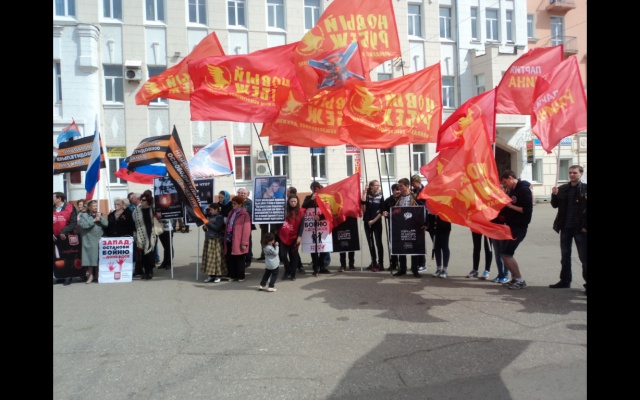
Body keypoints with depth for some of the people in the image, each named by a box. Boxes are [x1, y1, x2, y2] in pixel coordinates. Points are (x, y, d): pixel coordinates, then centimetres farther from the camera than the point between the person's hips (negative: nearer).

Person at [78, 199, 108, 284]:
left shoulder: (101, 215, 12)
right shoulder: (83, 215, 5)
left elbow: (106, 224, -1)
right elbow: (83, 225, -12)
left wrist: (100, 218, -12)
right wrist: (94, 220, -11)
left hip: (100, 240, 2)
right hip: (89, 241, -2)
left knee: (99, 258, 2)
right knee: (90, 257, -3)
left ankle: (97, 275, 13)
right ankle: (90, 275, 6)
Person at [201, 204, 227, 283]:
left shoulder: (219, 217, -9)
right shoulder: (209, 216, 12)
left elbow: (217, 228, -20)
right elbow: (206, 226, 20)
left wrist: (208, 223, -15)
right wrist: (204, 227, -2)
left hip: (216, 241, -7)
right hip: (208, 240, 7)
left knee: (216, 258, -2)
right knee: (209, 258, 8)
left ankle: (217, 276, 8)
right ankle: (211, 275, 16)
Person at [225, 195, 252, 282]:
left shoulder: (245, 214, -9)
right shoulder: (231, 213, 14)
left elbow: (246, 230, -12)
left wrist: (244, 243, -15)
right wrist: (226, 239, 14)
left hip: (238, 242, -6)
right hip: (229, 241, 6)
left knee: (239, 260, 4)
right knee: (230, 259, 10)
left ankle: (240, 276, 17)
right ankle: (232, 275, 22)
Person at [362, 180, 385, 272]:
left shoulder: (380, 196, 1)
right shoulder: (367, 195, 3)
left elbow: (381, 211, -3)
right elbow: (363, 202, -20)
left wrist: (374, 220, -9)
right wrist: (365, 192, -13)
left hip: (377, 222, -2)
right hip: (367, 222, 2)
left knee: (378, 243, -5)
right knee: (370, 243, 9)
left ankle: (380, 264, -2)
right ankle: (373, 262, 21)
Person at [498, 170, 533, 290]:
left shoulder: (523, 189, -14)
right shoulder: (512, 190, 13)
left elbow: (527, 210, -21)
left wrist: (510, 205, -18)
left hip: (519, 227, -9)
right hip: (510, 226, 9)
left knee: (506, 254, -9)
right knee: (505, 253, 11)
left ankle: (520, 280, 3)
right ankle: (514, 278, 22)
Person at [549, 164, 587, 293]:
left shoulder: (585, 189, -5)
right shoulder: (562, 189, 7)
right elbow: (555, 205, 7)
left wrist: (585, 226, -12)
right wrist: (554, 195, -11)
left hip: (580, 228, -4)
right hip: (565, 227, 5)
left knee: (584, 257, 1)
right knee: (565, 256, 12)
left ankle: (587, 282, 8)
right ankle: (565, 280, 23)